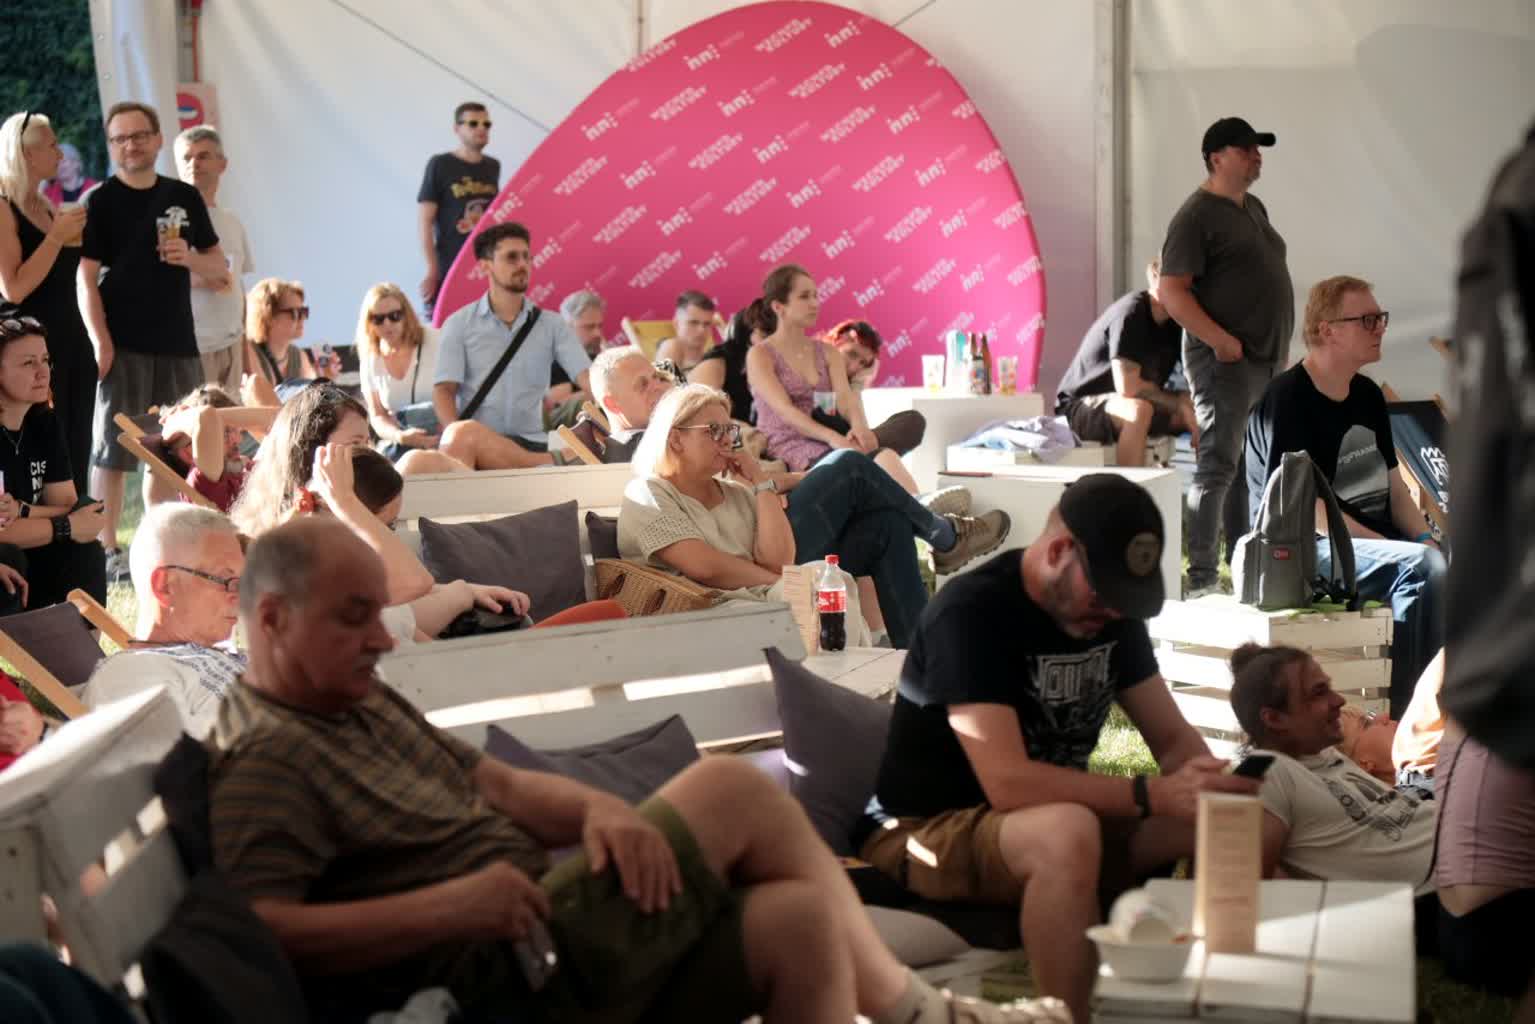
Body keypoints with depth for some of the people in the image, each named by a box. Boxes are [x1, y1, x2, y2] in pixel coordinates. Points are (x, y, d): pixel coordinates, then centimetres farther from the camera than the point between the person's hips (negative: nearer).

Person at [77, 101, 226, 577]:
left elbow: (220, 269, 15)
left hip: (177, 342, 5)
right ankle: (107, 550, 1)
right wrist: (100, 342, -17)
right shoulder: (101, 202, -2)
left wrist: (190, 257, -6)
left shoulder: (185, 197, 10)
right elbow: (86, 279, -8)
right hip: (124, 344, -5)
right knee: (113, 449, -4)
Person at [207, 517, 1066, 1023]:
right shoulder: (266, 761, -11)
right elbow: (259, 933, -25)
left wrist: (597, 811, -5)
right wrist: (452, 906, -28)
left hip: (544, 936, 10)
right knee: (736, 790, -11)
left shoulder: (366, 706, 19)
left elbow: (501, 786, 17)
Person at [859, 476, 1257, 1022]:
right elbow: (1009, 783, -31)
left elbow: (1174, 740, 2)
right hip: (926, 833, -7)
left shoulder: (1111, 611, 1)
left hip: (1056, 827, 7)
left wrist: (1211, 789, -21)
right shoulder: (972, 613, -22)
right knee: (1067, 831, -39)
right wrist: (1155, 795, -36)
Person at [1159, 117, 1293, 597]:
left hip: (1266, 360, 9)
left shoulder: (1254, 208, 17)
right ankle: (1201, 578, -8)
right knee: (1217, 466, -10)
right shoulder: (1196, 216, -10)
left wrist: (1280, 350, 17)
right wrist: (1222, 340, -22)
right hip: (1225, 360, -9)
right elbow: (1172, 291, -17)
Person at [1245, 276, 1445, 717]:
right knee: (1421, 566, -31)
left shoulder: (1368, 396, 13)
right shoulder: (1286, 401, -13)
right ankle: (1403, 715, -27)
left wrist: (1424, 538, -3)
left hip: (1375, 540, 9)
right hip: (1301, 550, -8)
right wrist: (1395, 549, -22)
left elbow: (1393, 485, 17)